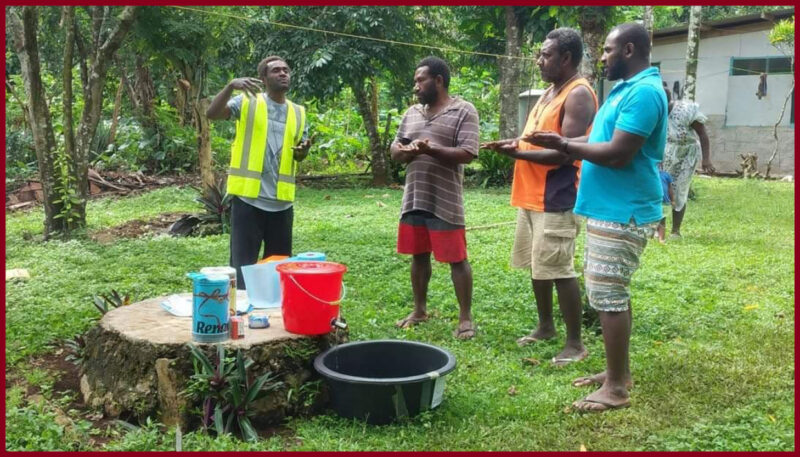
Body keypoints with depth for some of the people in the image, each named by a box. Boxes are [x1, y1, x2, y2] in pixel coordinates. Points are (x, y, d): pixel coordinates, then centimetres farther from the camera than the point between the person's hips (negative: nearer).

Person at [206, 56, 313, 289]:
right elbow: (212, 113, -15)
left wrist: (303, 151, -5)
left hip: (281, 200, 5)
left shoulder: (298, 113, 12)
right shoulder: (248, 102, -1)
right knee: (243, 263, 1)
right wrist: (231, 86, -28)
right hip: (248, 197, -4)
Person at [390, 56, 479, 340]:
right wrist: (406, 151, -9)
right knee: (418, 256, 14)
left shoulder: (464, 111, -6)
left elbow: (468, 153, -14)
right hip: (414, 199, 6)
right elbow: (394, 149, 14)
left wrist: (431, 149, -24)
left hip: (445, 202, -6)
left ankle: (466, 317, 10)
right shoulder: (412, 112, 14)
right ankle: (419, 310, 28)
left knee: (456, 259, 0)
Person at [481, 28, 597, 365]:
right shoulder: (551, 92, 17)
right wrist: (514, 144, 3)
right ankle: (545, 327, 31)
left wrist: (518, 154, -20)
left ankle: (575, 343, 4)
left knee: (560, 270, -6)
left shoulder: (578, 95, -14)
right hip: (532, 195, 10)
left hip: (557, 198, -10)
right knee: (537, 266, 16)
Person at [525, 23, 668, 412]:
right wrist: (560, 144, 5)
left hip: (622, 214, -10)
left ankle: (616, 388, 3)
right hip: (609, 210, 10)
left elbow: (618, 154, -24)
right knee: (611, 293, 15)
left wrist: (564, 145, -14)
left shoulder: (644, 92, -17)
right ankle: (618, 371, 27)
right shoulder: (626, 89, 16)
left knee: (608, 296, -6)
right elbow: (599, 141, 19)